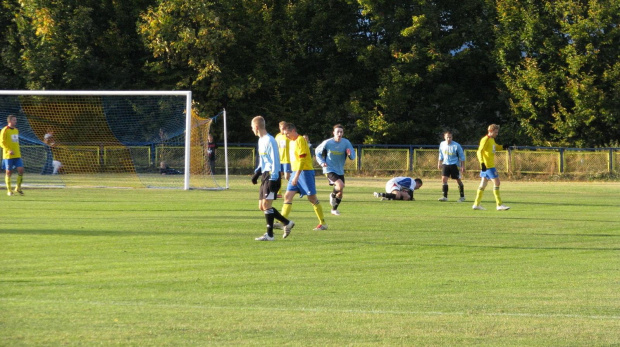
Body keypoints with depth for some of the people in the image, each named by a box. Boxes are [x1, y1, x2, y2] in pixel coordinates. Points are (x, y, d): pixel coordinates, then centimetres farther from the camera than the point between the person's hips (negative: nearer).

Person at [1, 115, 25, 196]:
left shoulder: (16, 130, 14)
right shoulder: (5, 130, -8)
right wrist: (9, 150, -23)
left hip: (17, 155, 6)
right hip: (8, 155, -6)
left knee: (21, 170, -5)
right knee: (9, 172, 0)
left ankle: (18, 188, 9)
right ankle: (9, 190, 8)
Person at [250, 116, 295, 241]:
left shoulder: (269, 140, -14)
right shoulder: (261, 140, 16)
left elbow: (275, 160, -18)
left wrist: (273, 179, -22)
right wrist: (257, 172, 20)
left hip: (272, 176, -10)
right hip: (265, 175, 10)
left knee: (266, 204, -12)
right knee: (262, 206, 9)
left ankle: (269, 234, -8)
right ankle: (287, 223, 18)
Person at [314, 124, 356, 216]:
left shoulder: (346, 143, -7)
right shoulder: (327, 143, -12)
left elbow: (353, 157, -5)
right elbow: (317, 151, 4)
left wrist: (350, 154, -29)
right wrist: (321, 162, -10)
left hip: (340, 171, 4)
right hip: (329, 170, -4)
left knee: (340, 193, 12)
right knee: (340, 185, -27)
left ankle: (334, 209, 34)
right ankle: (332, 195, 5)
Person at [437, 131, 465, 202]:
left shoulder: (456, 146, -12)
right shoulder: (442, 144, 1)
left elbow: (462, 156, -5)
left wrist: (463, 166, -7)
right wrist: (439, 163, 16)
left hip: (454, 165, -4)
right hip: (445, 164, 4)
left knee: (458, 180, 2)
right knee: (444, 178, -11)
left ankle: (462, 197, 15)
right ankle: (445, 196, -8)